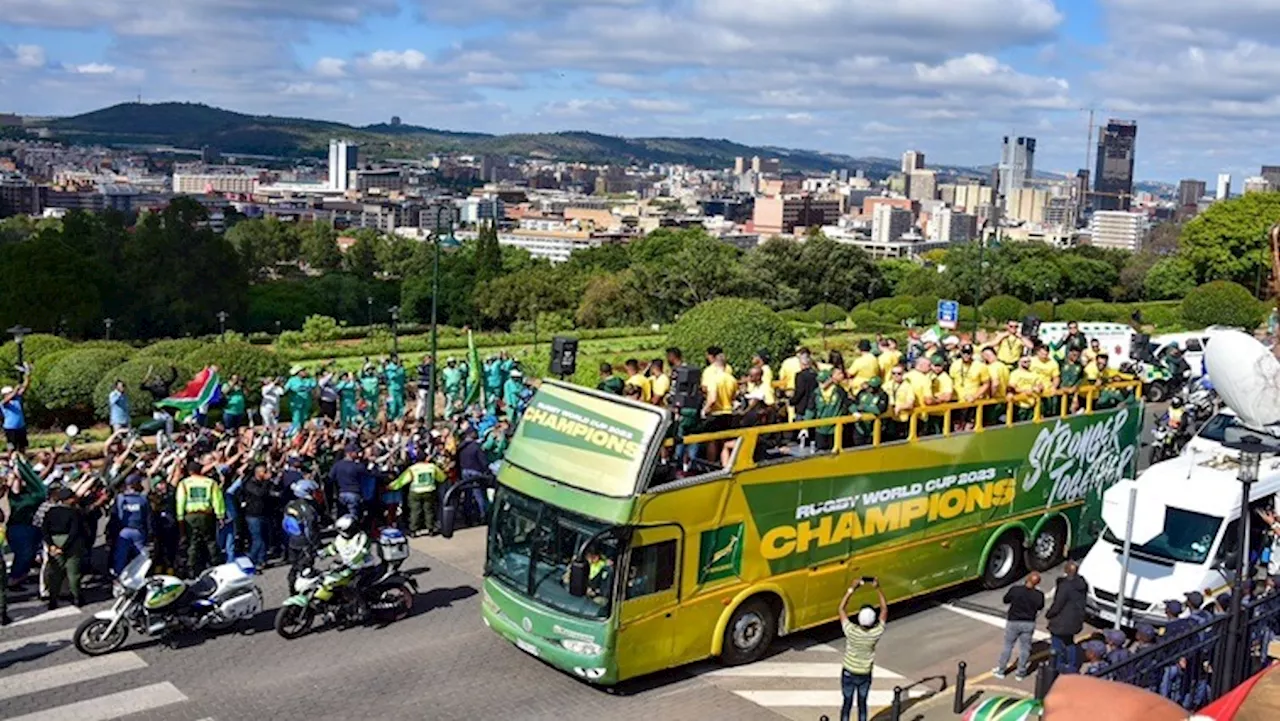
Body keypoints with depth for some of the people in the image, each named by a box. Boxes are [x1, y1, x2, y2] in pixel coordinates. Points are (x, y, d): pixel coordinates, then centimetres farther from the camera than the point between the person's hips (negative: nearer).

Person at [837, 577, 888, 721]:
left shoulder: (852, 631, -29)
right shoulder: (876, 633, -23)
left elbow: (842, 608, -20)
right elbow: (885, 609, -12)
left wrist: (852, 588, -22)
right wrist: (878, 589, -13)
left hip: (848, 673, -1)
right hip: (865, 675, 1)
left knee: (847, 704, 14)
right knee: (862, 704, 19)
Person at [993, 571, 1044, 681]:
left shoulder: (1015, 590, -18)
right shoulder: (1038, 595, -15)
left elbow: (1006, 600, -3)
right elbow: (1040, 607, 3)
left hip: (1013, 622, 0)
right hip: (1029, 623, 1)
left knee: (1007, 646, 13)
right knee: (1024, 648, 15)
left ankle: (1000, 670, 21)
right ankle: (1021, 672, 24)